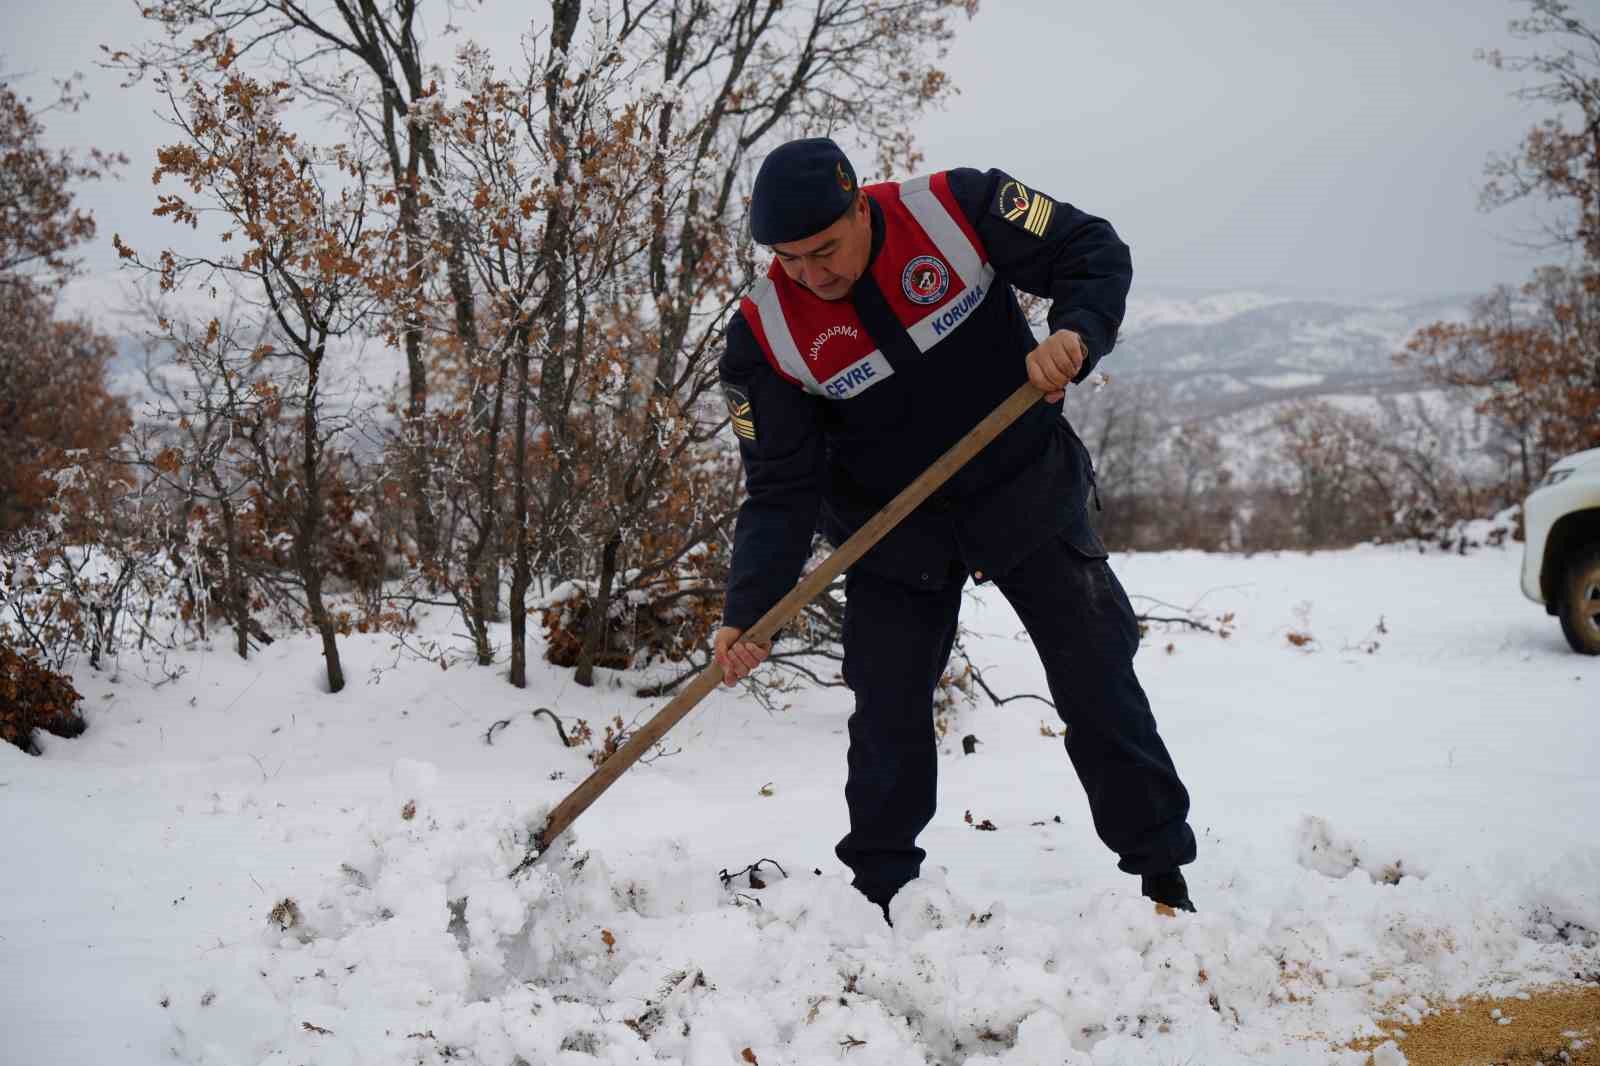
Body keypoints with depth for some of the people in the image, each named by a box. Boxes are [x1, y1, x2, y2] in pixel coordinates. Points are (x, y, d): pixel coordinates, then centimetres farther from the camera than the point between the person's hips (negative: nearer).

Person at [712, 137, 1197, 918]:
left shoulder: (957, 210, -21)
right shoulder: (765, 333, -17)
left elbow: (1091, 251, -11)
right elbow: (782, 487, -16)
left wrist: (1075, 333, -32)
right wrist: (747, 612, -26)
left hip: (1028, 495, 0)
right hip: (894, 536, 1)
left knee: (1099, 689, 4)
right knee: (888, 716, 0)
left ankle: (1164, 878, 19)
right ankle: (877, 897, 18)